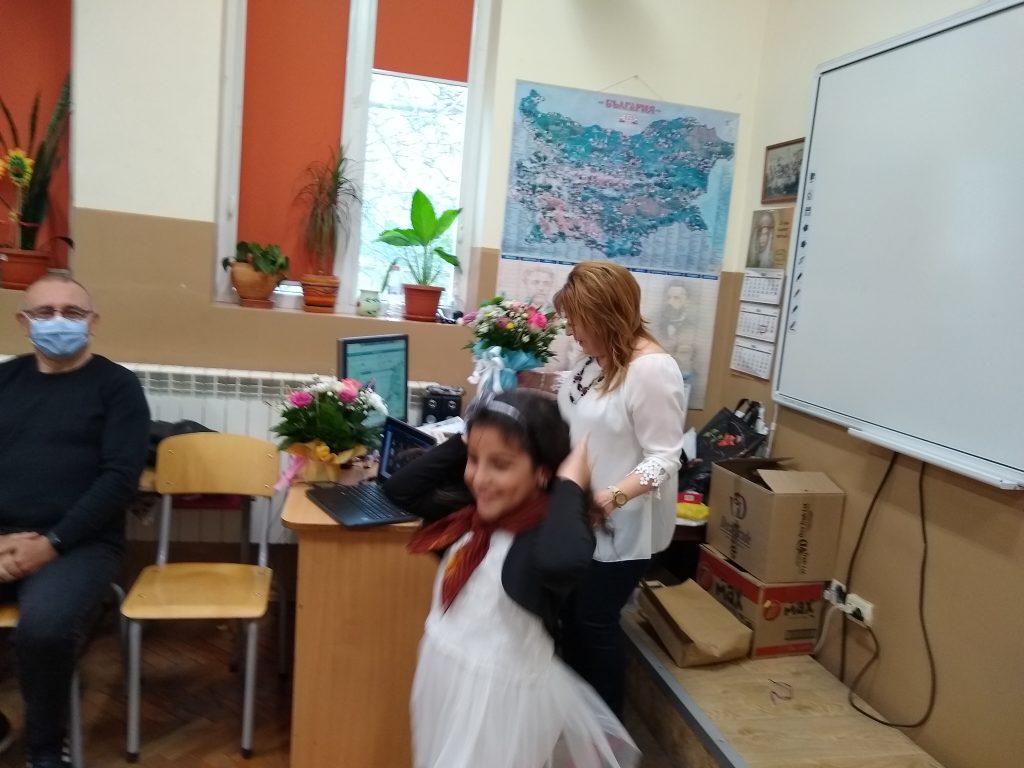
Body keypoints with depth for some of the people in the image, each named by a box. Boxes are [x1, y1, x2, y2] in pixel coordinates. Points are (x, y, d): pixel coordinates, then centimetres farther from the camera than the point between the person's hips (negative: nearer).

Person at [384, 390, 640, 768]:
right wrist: (465, 442, -4)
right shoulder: (470, 512, -3)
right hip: (443, 677, 8)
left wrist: (570, 485, -33)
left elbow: (560, 564, -49)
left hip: (501, 694, -8)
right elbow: (399, 489, 2)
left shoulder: (550, 528, -26)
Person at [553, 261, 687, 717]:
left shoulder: (652, 370, -24)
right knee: (571, 614, 20)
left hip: (621, 525, -9)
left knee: (596, 621, 7)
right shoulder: (596, 359, 3)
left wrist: (615, 496, -37)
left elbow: (664, 458, -25)